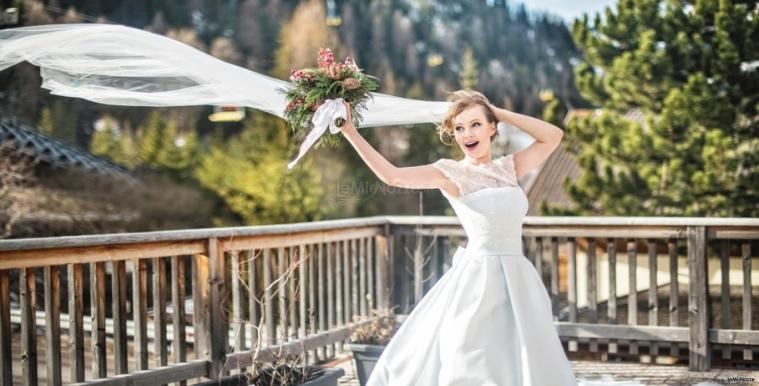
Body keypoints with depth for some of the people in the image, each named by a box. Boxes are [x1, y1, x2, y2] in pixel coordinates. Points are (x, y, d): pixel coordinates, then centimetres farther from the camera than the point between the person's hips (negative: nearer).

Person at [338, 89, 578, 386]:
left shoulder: (509, 167, 10)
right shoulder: (450, 172, -4)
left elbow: (554, 136, 8)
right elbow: (392, 176, -15)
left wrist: (500, 112, 5)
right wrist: (349, 130, -19)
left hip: (516, 278, 5)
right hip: (478, 277, -5)